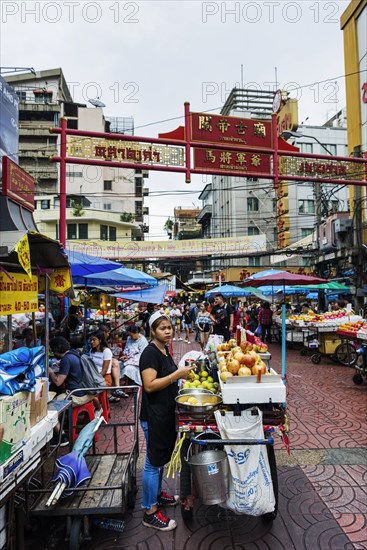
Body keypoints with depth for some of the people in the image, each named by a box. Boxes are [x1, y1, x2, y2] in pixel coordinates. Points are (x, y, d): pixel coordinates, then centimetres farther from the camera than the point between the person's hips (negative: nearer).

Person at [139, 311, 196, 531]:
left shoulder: (164, 350, 8)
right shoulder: (150, 353, -20)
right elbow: (150, 385, -26)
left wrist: (182, 374, 6)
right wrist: (177, 374, -26)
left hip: (166, 413, 9)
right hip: (154, 416, -9)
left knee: (161, 457, 23)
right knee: (153, 463, 3)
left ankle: (157, 494, 42)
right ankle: (150, 512, 18)